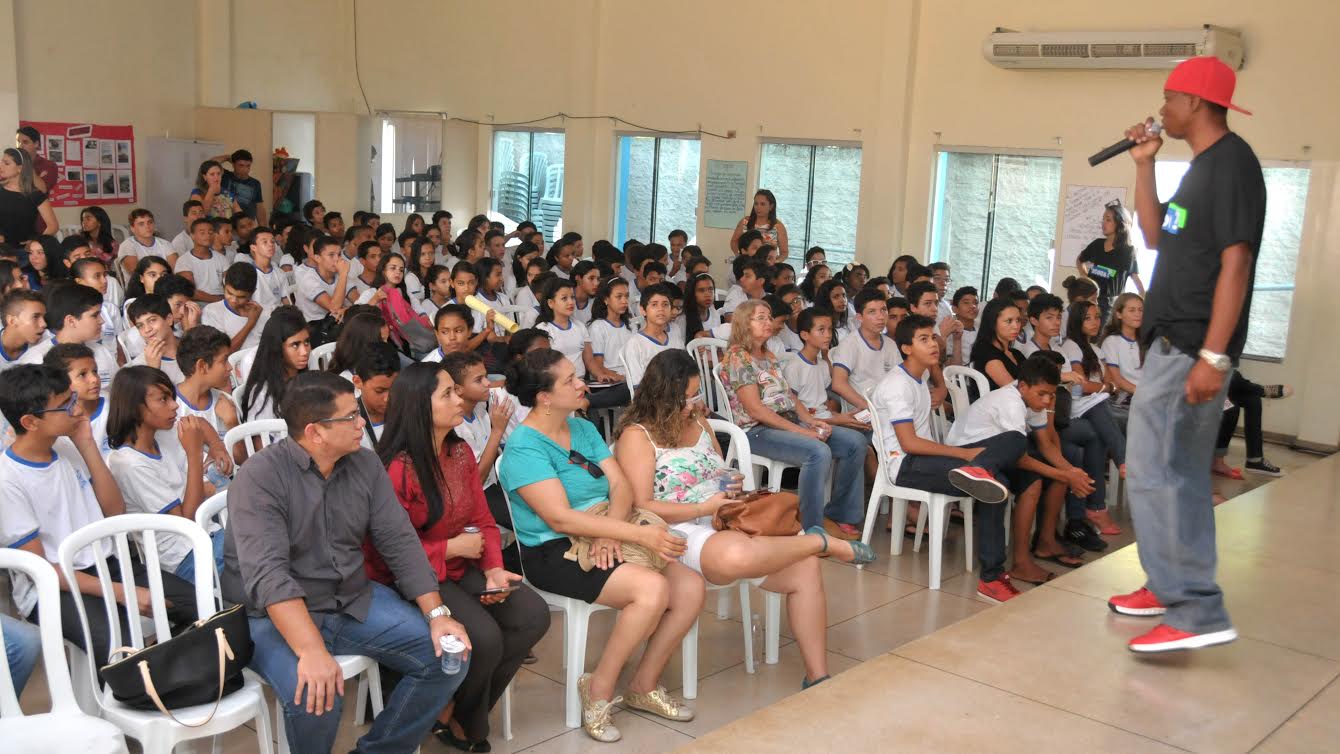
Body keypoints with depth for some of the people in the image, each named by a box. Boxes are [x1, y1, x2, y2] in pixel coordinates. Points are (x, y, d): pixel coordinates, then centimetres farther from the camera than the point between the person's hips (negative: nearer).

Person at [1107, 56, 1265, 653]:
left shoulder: (1232, 162, -14)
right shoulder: (1204, 166, 16)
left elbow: (1236, 262, -21)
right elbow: (1156, 237, 21)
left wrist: (1213, 356, -26)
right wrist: (1144, 164, 13)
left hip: (1192, 347, -10)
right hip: (1177, 342, 10)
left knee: (1153, 473, -12)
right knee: (1179, 472, 15)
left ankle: (1198, 613, -10)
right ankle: (1174, 587, 25)